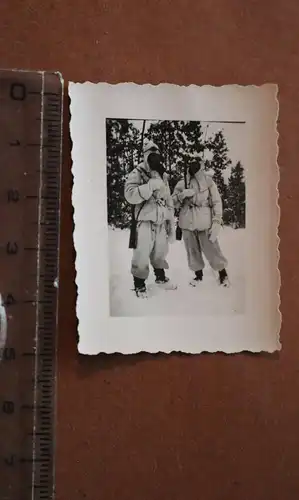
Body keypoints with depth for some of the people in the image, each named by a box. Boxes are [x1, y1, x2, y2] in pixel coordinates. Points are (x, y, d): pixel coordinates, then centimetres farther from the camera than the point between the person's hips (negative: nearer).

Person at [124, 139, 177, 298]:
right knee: (142, 254, -7)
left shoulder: (163, 175, 15)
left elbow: (168, 199, 19)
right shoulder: (137, 173, -6)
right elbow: (129, 195, -20)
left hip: (161, 220, 6)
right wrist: (150, 186, -27)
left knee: (160, 251, 15)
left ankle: (160, 277, 36)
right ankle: (139, 284, 10)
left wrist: (171, 220, 16)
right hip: (145, 220, -6)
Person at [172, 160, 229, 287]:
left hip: (204, 222, -3)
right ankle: (198, 274, 30)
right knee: (192, 250, 11)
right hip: (187, 223, 3)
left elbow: (216, 201, -3)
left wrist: (217, 222, -12)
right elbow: (173, 203, 8)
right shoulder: (182, 184, 5)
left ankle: (223, 273, 19)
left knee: (212, 249, -1)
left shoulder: (208, 181, -2)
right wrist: (182, 195, -12)